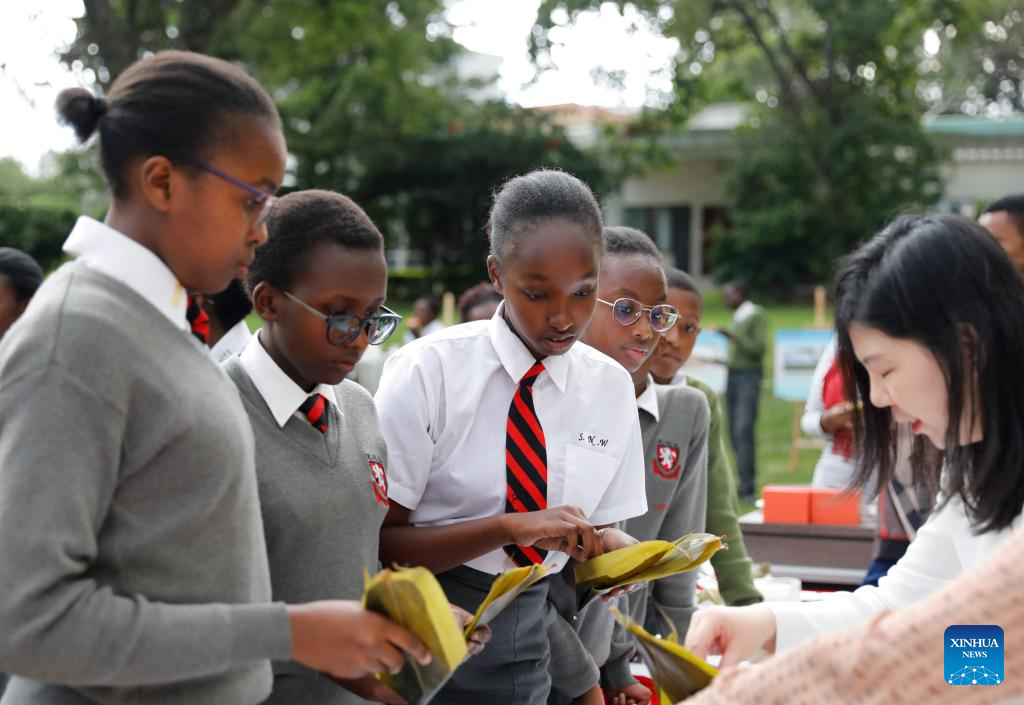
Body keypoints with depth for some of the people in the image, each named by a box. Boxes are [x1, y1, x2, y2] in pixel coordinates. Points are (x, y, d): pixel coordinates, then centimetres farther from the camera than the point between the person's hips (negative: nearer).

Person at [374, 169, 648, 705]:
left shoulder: (611, 387, -1)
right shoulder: (429, 371, -14)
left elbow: (597, 531, 5)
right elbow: (376, 542, -16)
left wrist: (616, 550, -18)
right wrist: (512, 526, -27)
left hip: (529, 651, 4)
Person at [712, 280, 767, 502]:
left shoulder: (757, 316, -4)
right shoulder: (737, 318, 16)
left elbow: (759, 348, -12)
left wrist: (732, 335, -15)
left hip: (749, 376, -8)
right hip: (732, 376, 8)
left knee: (743, 430, -14)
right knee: (735, 432, 3)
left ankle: (747, 487, -15)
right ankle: (746, 483, 6)